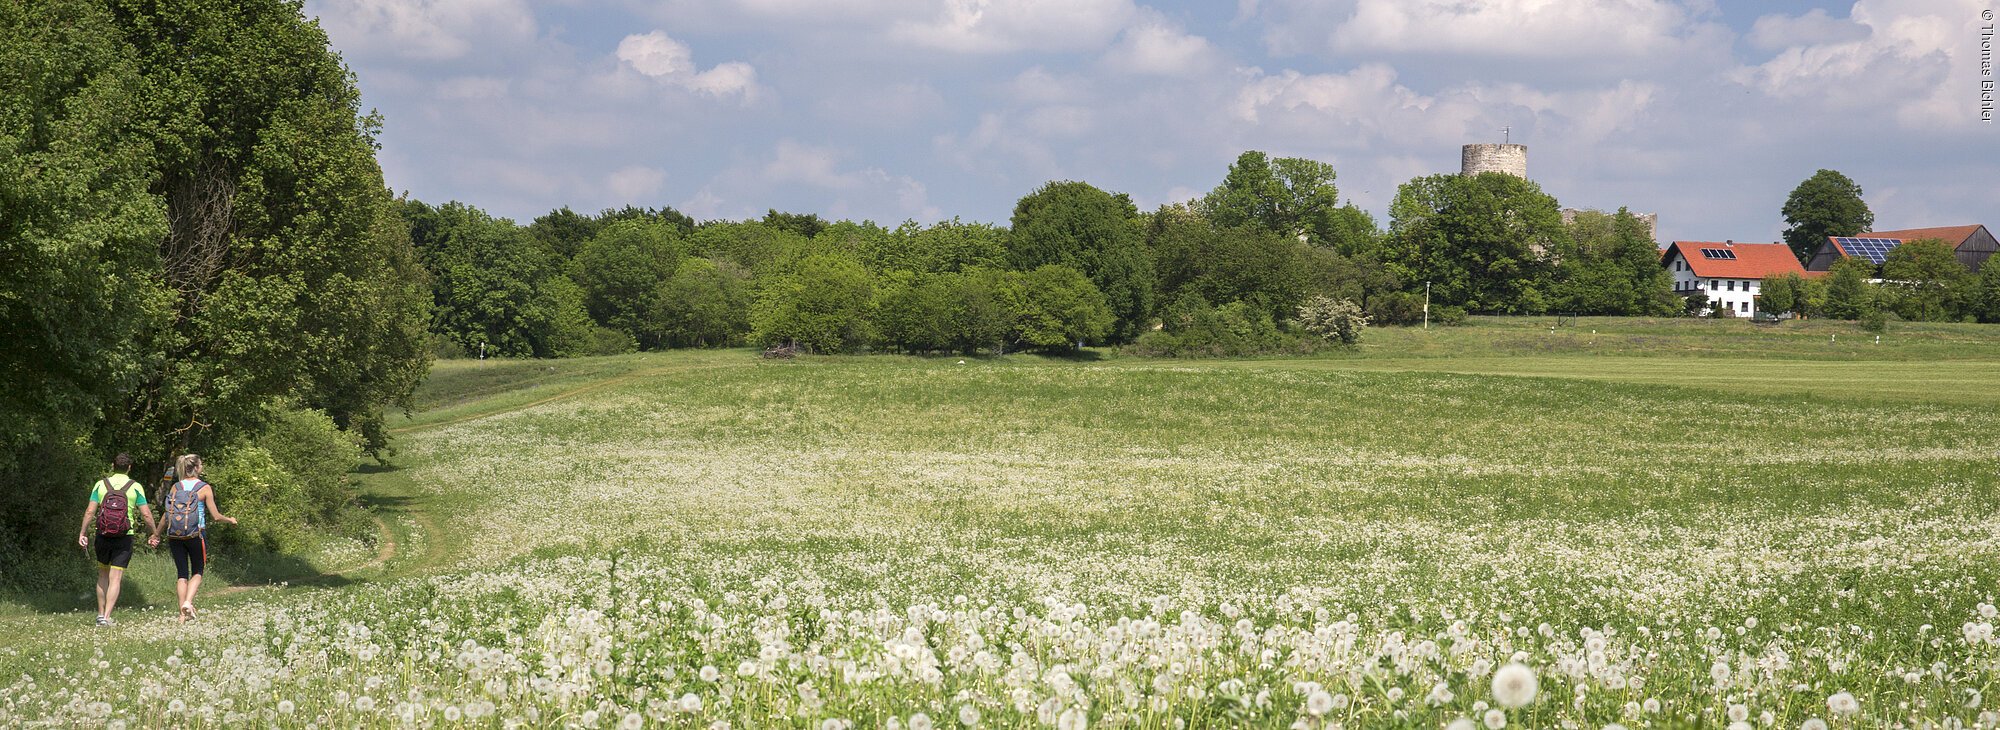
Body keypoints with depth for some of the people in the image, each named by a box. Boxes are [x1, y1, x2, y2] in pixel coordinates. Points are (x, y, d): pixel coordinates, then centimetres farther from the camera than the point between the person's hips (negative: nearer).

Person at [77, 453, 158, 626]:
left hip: (102, 536, 2)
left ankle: (101, 614, 21)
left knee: (103, 575, 19)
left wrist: (83, 533, 5)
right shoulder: (135, 487, -1)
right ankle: (106, 618, -9)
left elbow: (90, 511, -2)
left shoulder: (100, 485, 2)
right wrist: (155, 535, 8)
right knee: (115, 578, -1)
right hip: (125, 538, -2)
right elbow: (146, 514, -4)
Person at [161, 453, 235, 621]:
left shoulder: (175, 487, 6)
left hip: (175, 536, 3)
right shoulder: (204, 488, -3)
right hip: (196, 535, -3)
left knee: (181, 574, 8)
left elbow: (167, 514, 7)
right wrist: (230, 520, 18)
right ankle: (188, 602, -11)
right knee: (197, 572, 13)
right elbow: (216, 515, -1)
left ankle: (183, 613, 3)